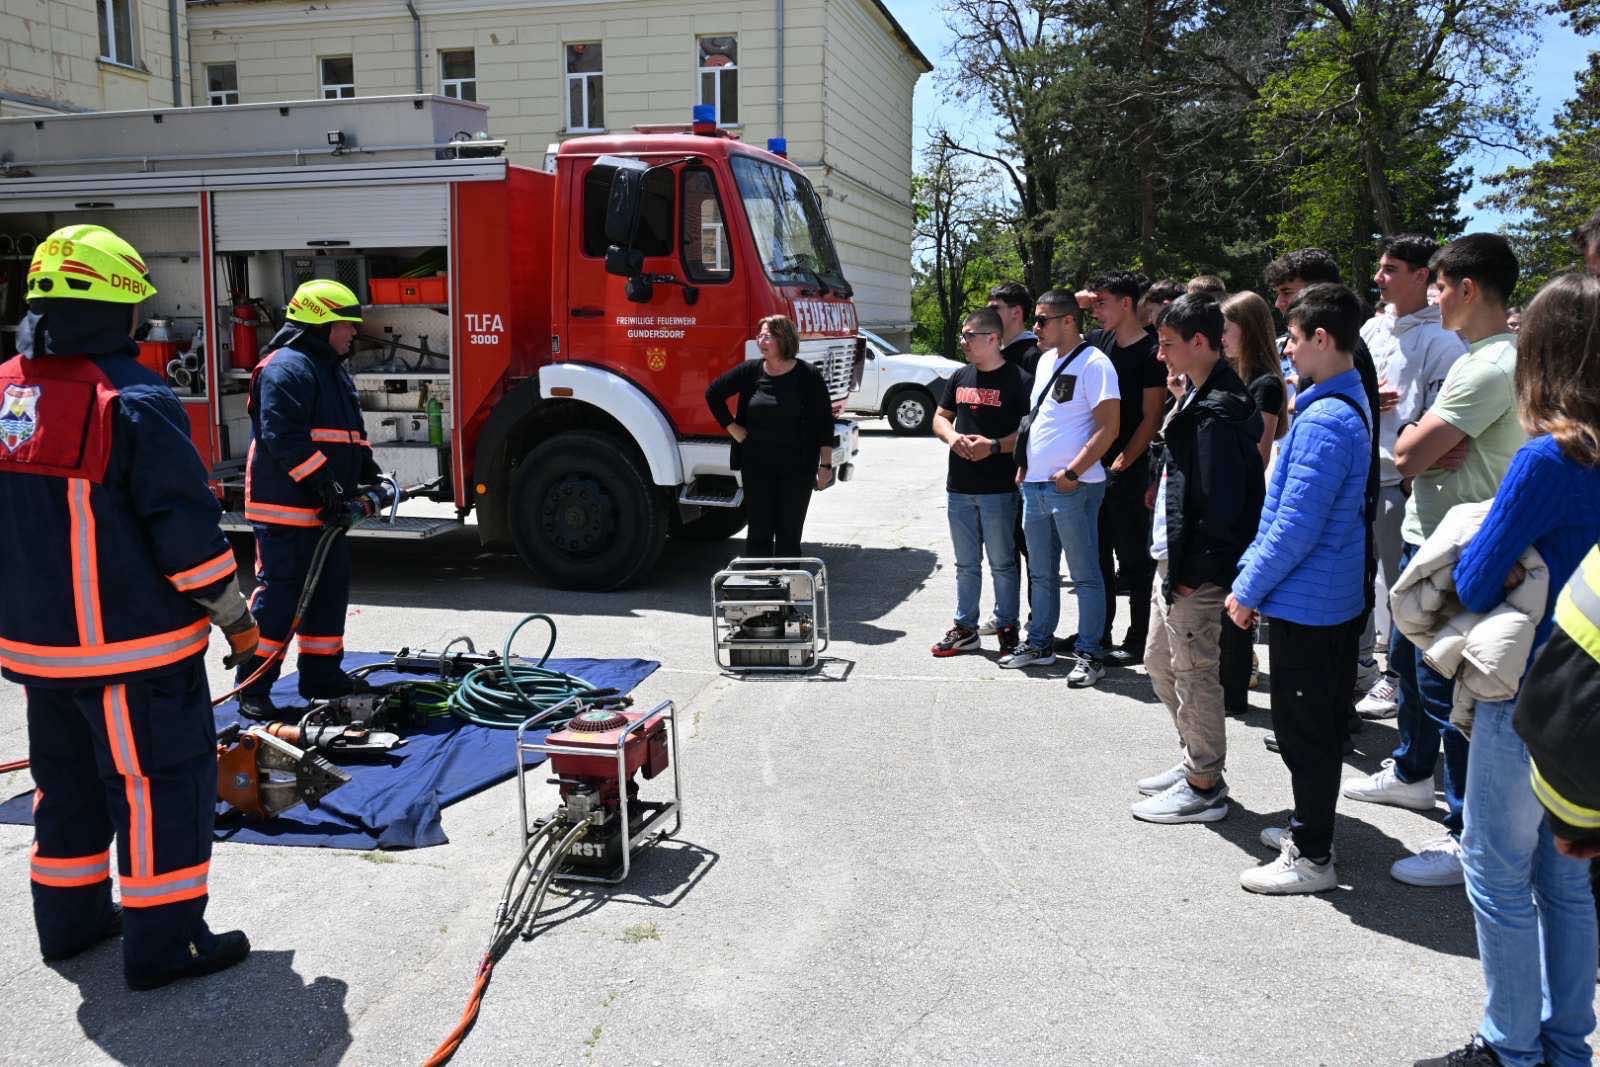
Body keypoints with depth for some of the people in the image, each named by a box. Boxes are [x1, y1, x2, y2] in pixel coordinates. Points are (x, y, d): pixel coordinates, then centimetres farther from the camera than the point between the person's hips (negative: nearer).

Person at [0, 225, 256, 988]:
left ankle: (69, 919, 32)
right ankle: (164, 941, 7)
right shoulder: (134, 402, -18)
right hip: (132, 646, -8)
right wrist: (236, 618, -8)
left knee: (67, 781, 21)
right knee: (163, 781, 2)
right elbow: (185, 526, -18)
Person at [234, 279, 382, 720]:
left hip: (326, 510, 10)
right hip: (287, 506, -10)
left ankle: (321, 675, 24)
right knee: (279, 592, -7)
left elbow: (351, 431, 26)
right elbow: (281, 436, -23)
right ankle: (253, 687, 0)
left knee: (330, 591, 14)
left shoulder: (334, 371, 19)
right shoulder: (286, 367, -14)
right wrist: (322, 484, -25)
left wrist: (367, 469, 10)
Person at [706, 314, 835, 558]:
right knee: (758, 531, 5)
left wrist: (826, 465, -5)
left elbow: (825, 422, -2)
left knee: (789, 533, 4)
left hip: (797, 467, -2)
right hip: (757, 465, 2)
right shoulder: (751, 371, 2)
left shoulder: (808, 376, -4)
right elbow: (713, 393, 13)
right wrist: (733, 429, 6)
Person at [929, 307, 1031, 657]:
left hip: (999, 488, -6)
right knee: (966, 563, 14)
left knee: (1002, 563, 4)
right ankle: (965, 628, 24)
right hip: (959, 487, 6)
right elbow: (940, 417, 19)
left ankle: (1007, 629, 15)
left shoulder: (1018, 380, -8)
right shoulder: (960, 377, 12)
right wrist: (952, 437, -2)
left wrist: (994, 445, -21)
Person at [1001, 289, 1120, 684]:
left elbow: (1108, 428, -16)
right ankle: (1039, 644, 28)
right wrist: (1024, 464, 16)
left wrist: (1072, 473, -19)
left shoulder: (1093, 363, -11)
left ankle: (1089, 654, 8)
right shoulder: (1046, 360, 15)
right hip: (1035, 485, 9)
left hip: (1073, 488, -9)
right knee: (1041, 573, 17)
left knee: (1085, 574, 1)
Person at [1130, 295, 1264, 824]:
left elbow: (1222, 502, -25)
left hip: (1195, 572, -11)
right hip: (1174, 560, 11)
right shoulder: (1197, 397, 12)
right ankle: (1195, 762, 34)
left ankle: (1204, 788, 15)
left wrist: (1196, 570, -19)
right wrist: (1173, 562, 15)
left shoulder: (1216, 413, -20)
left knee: (1193, 673, 1)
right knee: (1160, 662, 20)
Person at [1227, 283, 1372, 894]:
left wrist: (1249, 588, -13)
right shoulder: (1351, 405, 10)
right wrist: (1252, 573, 15)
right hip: (1336, 598, 10)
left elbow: (1296, 528, -24)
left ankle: (1312, 858, 13)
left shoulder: (1324, 420, -23)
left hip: (1304, 602, -10)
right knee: (1321, 725, 20)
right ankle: (1310, 828, 35)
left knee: (1304, 731, 1)